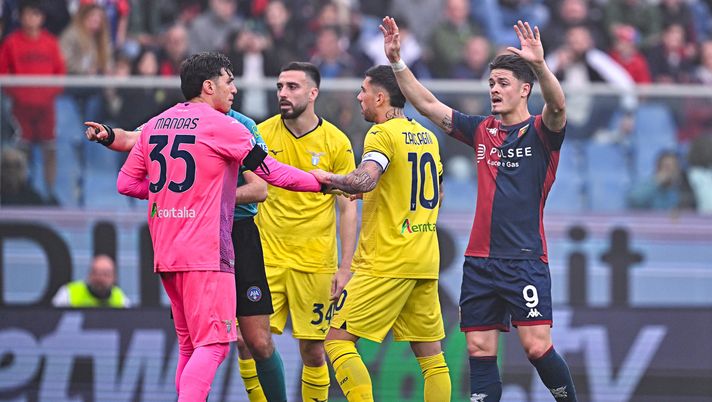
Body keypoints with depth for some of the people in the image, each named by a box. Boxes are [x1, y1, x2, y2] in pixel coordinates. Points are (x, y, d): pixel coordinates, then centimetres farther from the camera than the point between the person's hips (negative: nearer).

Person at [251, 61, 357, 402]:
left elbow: (347, 209, 2)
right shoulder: (261, 134, 1)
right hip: (267, 258, 1)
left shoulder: (336, 142, -2)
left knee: (312, 349, 2)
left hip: (315, 262, -1)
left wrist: (345, 267, -3)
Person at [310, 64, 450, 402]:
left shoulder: (383, 133, -9)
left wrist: (329, 179, -11)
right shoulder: (426, 136, 16)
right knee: (430, 353, 9)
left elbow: (364, 180, -28)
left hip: (386, 261, -8)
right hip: (426, 261, 8)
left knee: (338, 341, -5)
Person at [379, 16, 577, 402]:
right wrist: (397, 62, 5)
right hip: (480, 259, 6)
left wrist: (540, 64, -41)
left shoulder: (541, 132, -2)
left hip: (525, 259, -5)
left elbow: (557, 105, -24)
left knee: (537, 346, -13)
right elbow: (427, 104, 15)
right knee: (479, 349, 2)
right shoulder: (481, 130, 13)